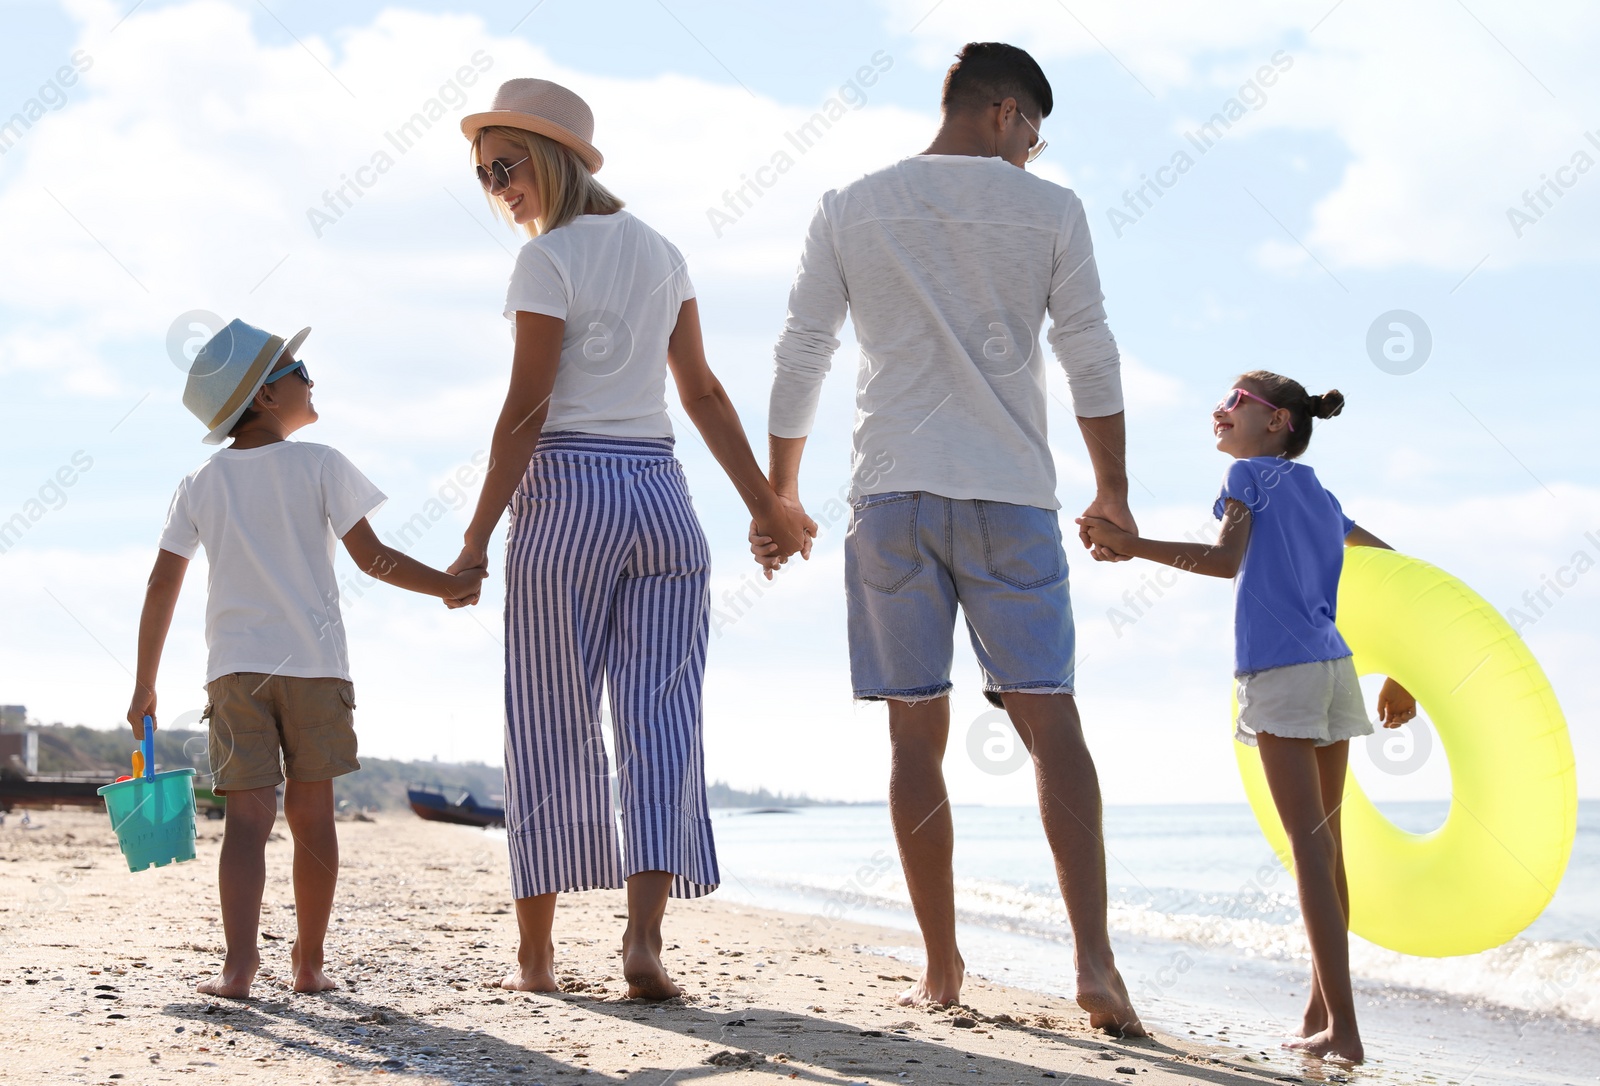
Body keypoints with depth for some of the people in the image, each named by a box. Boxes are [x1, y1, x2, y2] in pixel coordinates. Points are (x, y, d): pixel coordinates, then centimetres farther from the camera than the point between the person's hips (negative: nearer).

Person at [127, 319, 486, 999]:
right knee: (312, 814, 8)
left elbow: (162, 588, 6)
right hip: (315, 663, -2)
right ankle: (309, 963, 15)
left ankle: (239, 962, -19)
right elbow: (372, 558, -4)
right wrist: (449, 585, 9)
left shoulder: (201, 485, 7)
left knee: (248, 816, -3)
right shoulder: (319, 465, -1)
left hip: (234, 667, 2)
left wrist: (145, 686, 11)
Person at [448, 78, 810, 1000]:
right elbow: (702, 390, 14)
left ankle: (537, 954, 8)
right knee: (660, 718, -1)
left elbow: (528, 408, -10)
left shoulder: (548, 259, -5)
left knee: (552, 730, 3)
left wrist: (478, 539, -10)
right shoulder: (662, 253, 14)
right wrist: (764, 501, 19)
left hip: (566, 498, -5)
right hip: (661, 497, 5)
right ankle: (644, 938, -14)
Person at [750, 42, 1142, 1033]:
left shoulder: (850, 209, 8)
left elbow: (801, 360, 8)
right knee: (1052, 721, -2)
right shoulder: (1049, 210, 3)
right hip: (1011, 497, -1)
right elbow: (1093, 362, 3)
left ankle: (942, 968, 7)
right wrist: (1113, 488, 14)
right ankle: (1095, 960, -12)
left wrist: (778, 493, 16)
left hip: (891, 496, 1)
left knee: (917, 736, 4)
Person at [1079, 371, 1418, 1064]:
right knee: (1326, 842, 12)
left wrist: (1130, 545, -12)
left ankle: (1342, 1026, -16)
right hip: (1335, 668, 7)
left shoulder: (1251, 474, 2)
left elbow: (1226, 559, -13)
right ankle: (1322, 1011, 18)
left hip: (1279, 671, -7)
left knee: (1308, 841, -11)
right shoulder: (1320, 497, 23)